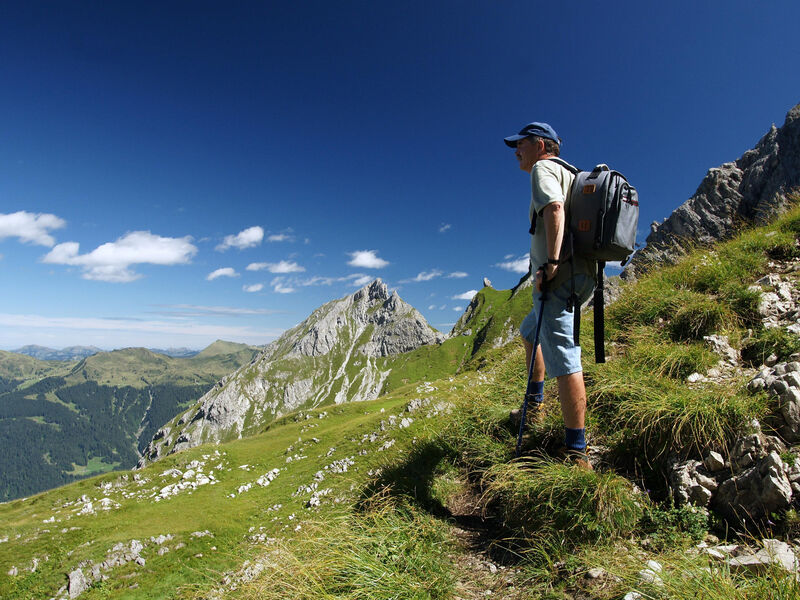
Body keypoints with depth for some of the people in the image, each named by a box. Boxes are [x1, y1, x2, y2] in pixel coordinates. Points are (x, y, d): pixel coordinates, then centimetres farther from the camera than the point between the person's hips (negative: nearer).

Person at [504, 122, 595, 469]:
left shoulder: (543, 168, 0)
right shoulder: (569, 174, 29)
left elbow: (554, 209, -20)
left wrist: (551, 262, -25)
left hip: (561, 275, -11)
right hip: (582, 274, 11)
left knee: (564, 361, -12)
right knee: (529, 333, 27)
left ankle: (576, 454, -8)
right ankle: (535, 407, 36)